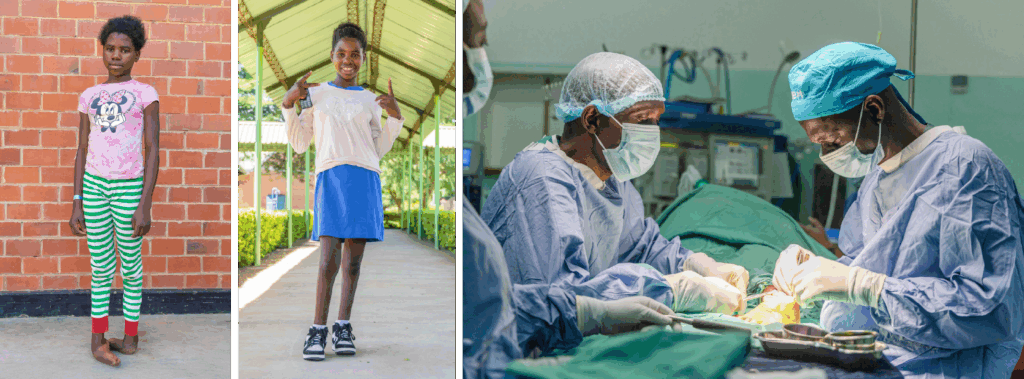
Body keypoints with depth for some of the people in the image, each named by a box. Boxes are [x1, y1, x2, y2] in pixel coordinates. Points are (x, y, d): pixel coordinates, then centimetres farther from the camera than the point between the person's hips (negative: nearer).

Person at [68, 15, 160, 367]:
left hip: (129, 187, -3)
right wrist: (77, 203, 5)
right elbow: (82, 151, 10)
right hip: (93, 185, 3)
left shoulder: (145, 94, -1)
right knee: (101, 267, 6)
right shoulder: (89, 97, 9)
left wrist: (145, 205, -11)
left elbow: (152, 152, -5)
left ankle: (131, 336, 19)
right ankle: (98, 338, 15)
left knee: (130, 265, 7)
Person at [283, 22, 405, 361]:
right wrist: (289, 104, 4)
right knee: (329, 257, -12)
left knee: (353, 259, 1)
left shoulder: (370, 100, 18)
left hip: (366, 177, 2)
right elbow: (299, 143, 14)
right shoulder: (316, 94, 14)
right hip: (331, 176, -2)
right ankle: (318, 329, -6)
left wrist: (395, 117, 6)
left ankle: (343, 326, 8)